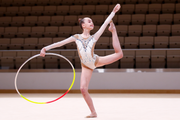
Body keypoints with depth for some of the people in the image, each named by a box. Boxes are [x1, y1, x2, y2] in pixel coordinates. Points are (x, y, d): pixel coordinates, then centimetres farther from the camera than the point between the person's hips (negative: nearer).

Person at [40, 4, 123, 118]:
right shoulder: (76, 37, 0)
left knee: (119, 54, -8)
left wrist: (114, 11, -4)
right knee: (83, 89, -13)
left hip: (96, 61, 0)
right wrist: (46, 48, -12)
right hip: (86, 66, 0)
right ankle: (93, 113, 0)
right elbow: (61, 43, -5)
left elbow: (105, 23, -2)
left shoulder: (94, 37, -1)